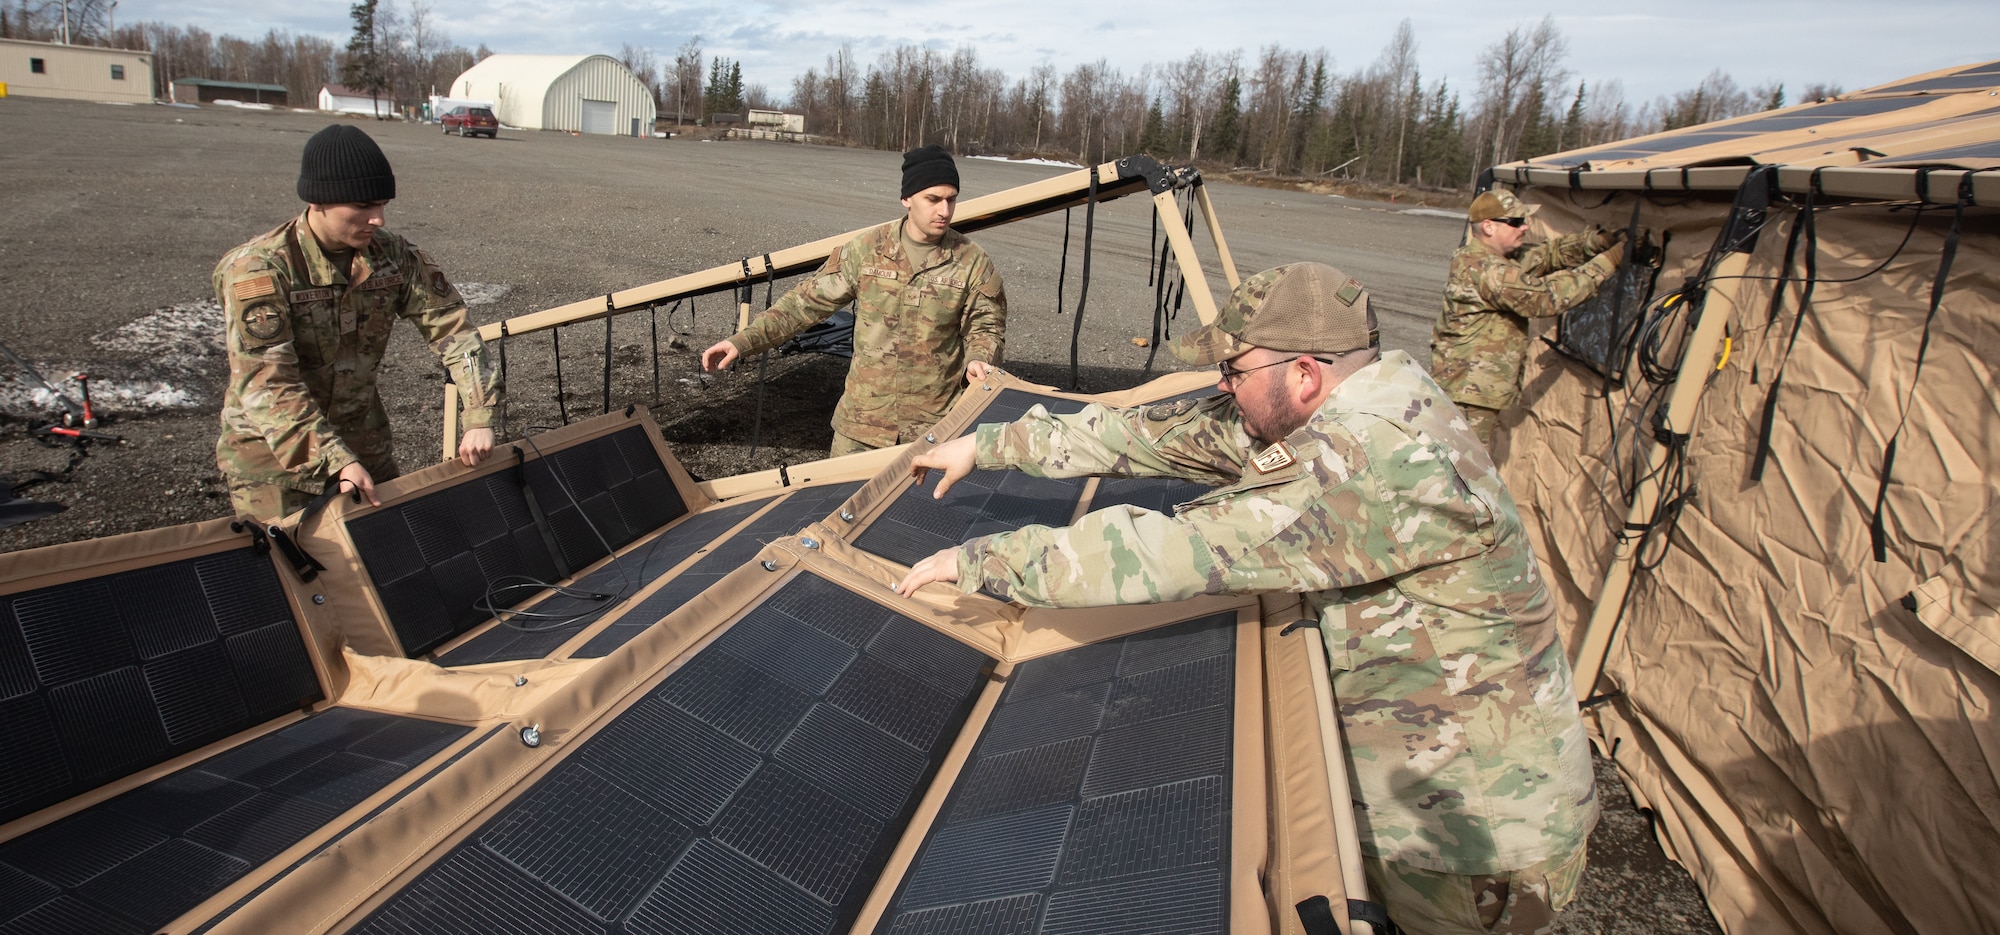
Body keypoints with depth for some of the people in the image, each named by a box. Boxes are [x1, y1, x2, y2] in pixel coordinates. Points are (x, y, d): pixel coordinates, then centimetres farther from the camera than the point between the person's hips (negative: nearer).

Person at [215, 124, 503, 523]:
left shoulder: (393, 255, -8)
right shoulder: (259, 269, -21)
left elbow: (451, 329, -7)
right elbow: (267, 385, -27)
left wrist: (480, 418, -19)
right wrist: (336, 461, -37)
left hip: (363, 438, 5)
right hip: (271, 447, -4)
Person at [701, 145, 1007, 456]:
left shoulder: (972, 263, -5)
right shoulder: (866, 249, -3)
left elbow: (985, 326, 5)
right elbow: (809, 302, 1)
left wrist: (978, 360, -18)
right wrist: (744, 340, -5)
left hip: (935, 424, -1)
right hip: (862, 418, 1)